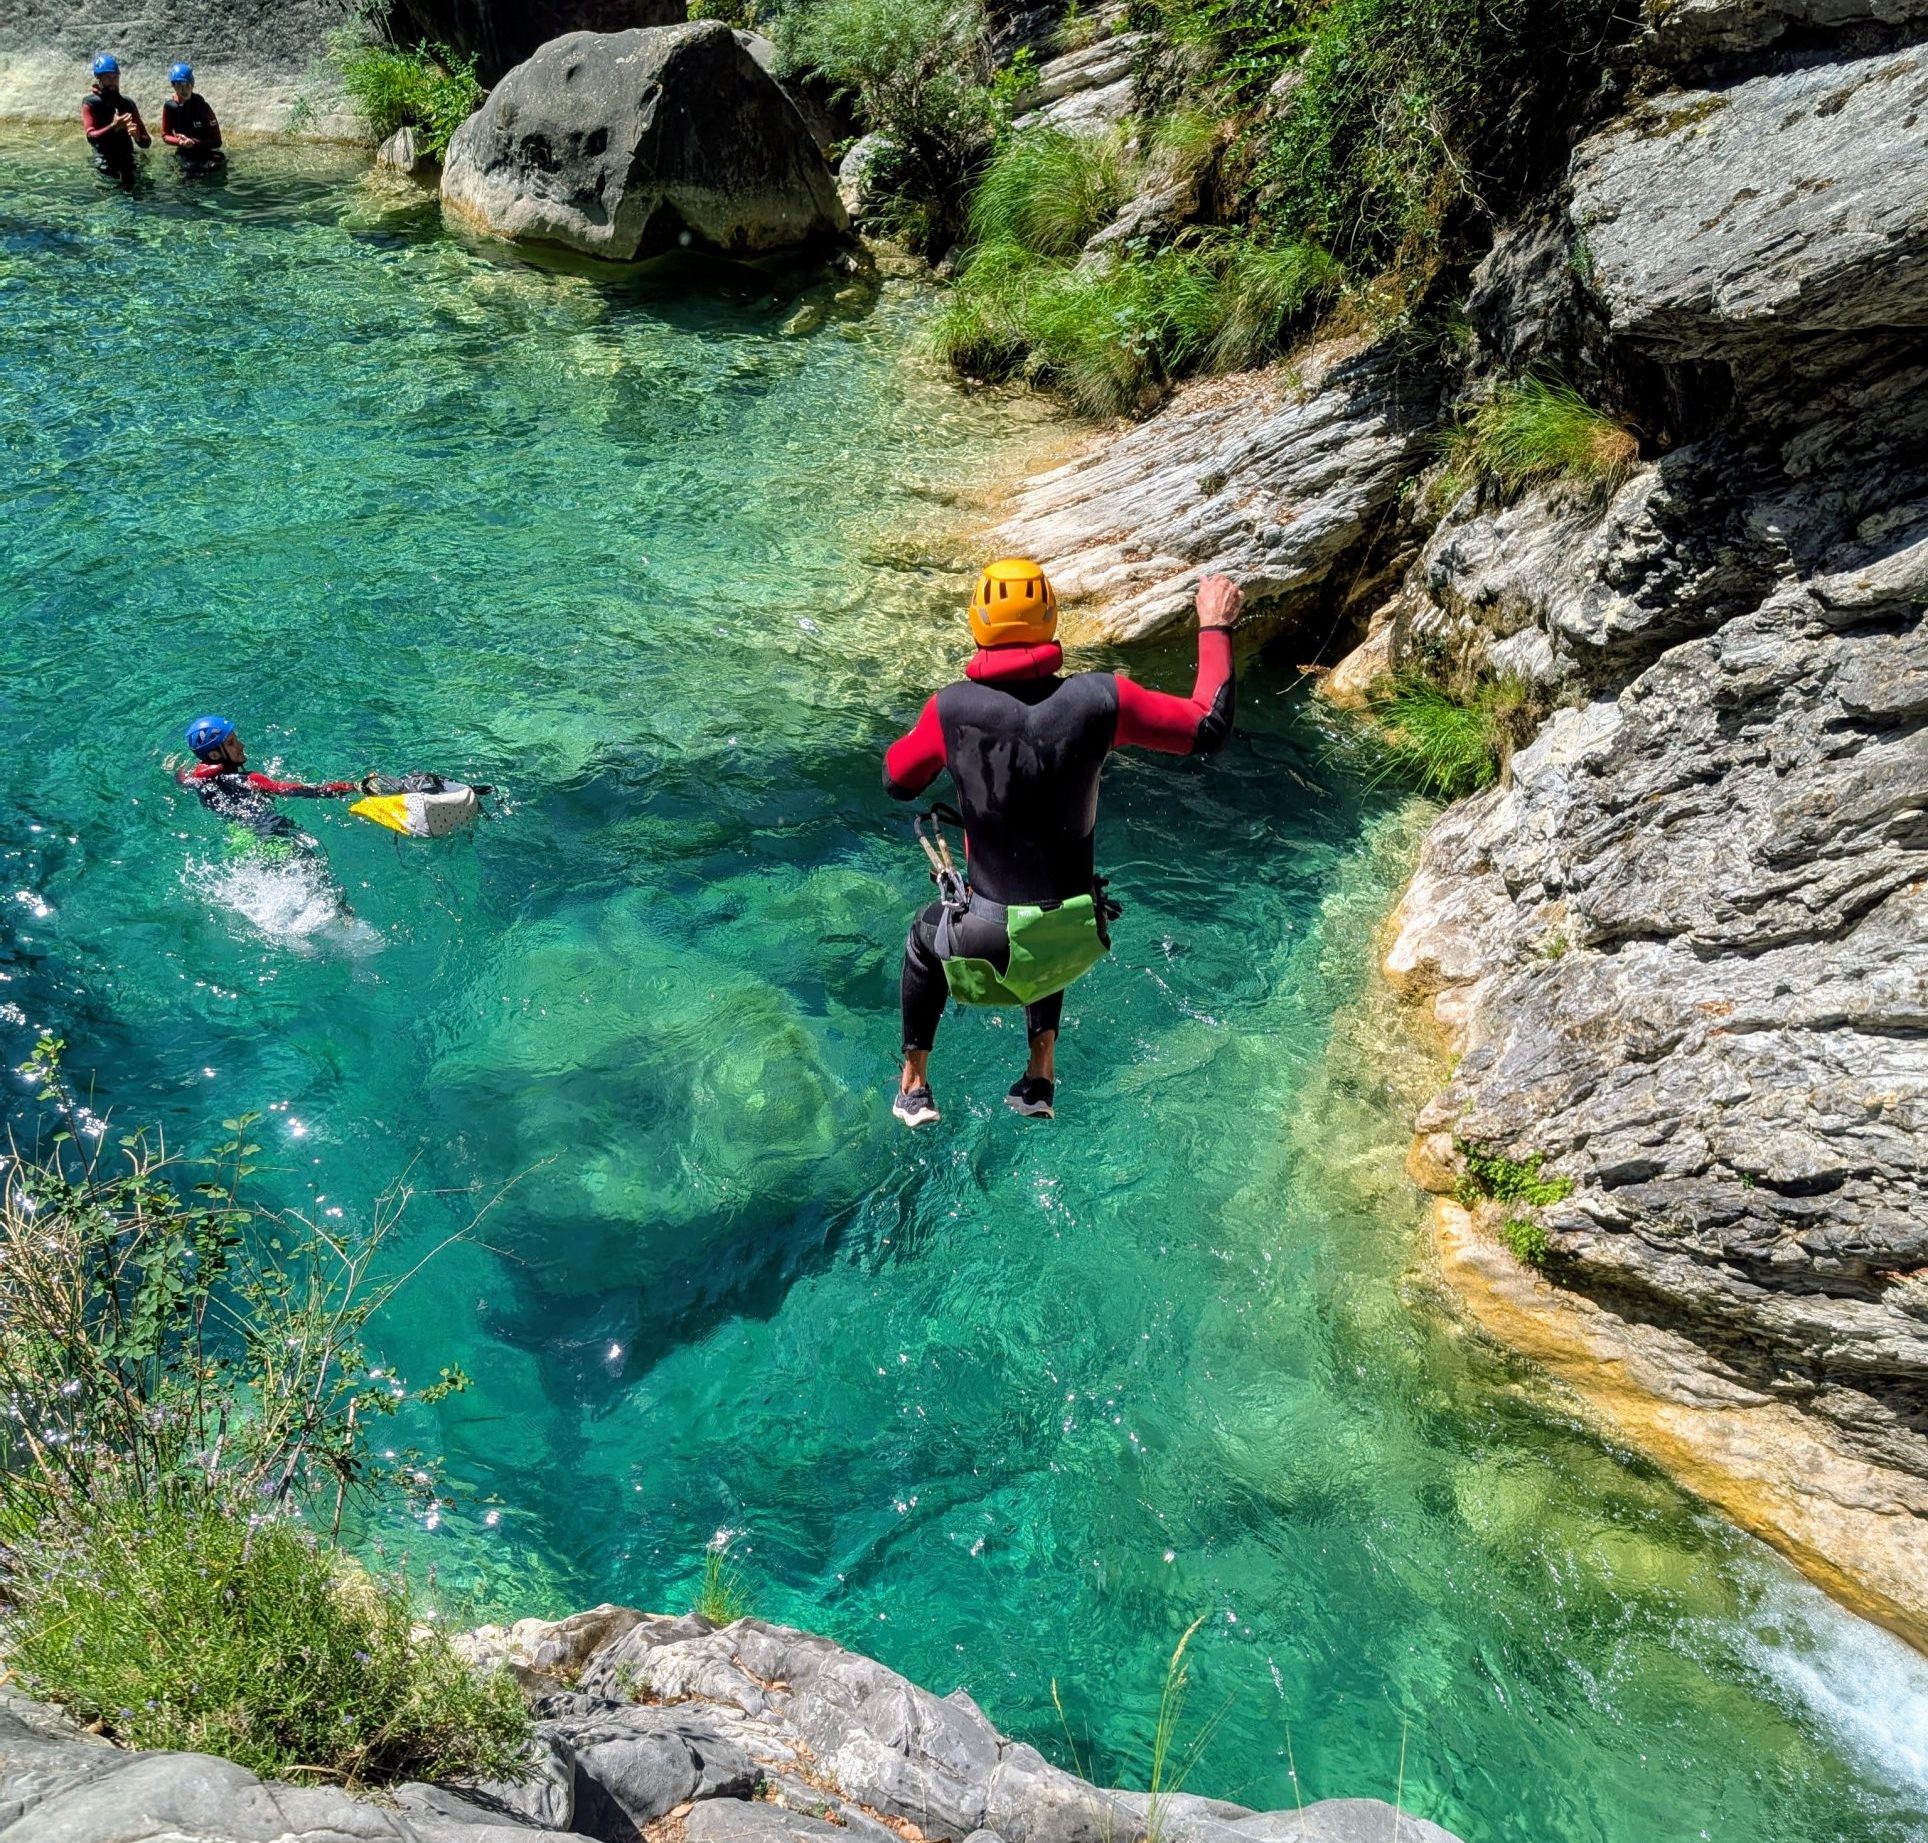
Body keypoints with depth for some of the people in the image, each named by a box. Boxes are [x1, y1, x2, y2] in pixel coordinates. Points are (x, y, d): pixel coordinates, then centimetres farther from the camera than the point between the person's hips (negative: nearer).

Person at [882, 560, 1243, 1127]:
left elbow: (897, 782, 5)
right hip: (1077, 942, 2)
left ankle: (913, 1088, 42)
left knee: (924, 938, 35)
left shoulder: (951, 708, -13)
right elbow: (1208, 730, -1)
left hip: (987, 945, -1)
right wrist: (1215, 627, 11)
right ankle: (1040, 1078, 34)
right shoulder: (1099, 699, -14)